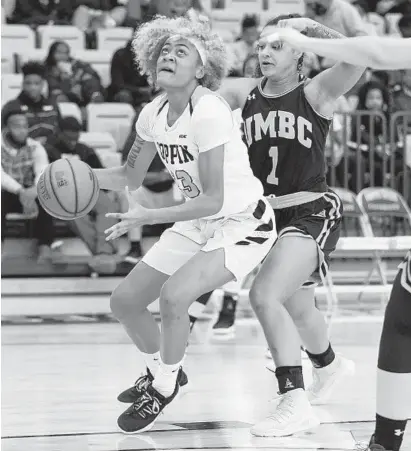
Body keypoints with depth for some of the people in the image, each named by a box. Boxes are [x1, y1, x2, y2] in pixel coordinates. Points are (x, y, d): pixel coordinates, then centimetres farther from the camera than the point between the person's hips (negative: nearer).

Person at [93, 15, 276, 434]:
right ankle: (162, 372, 31)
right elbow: (131, 176, 12)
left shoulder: (209, 112, -26)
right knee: (124, 299, 4)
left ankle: (163, 388, -2)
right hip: (198, 223, 8)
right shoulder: (154, 113, -2)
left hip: (242, 223, -8)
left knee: (174, 294, -27)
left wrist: (147, 216, -29)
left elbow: (213, 199, -26)